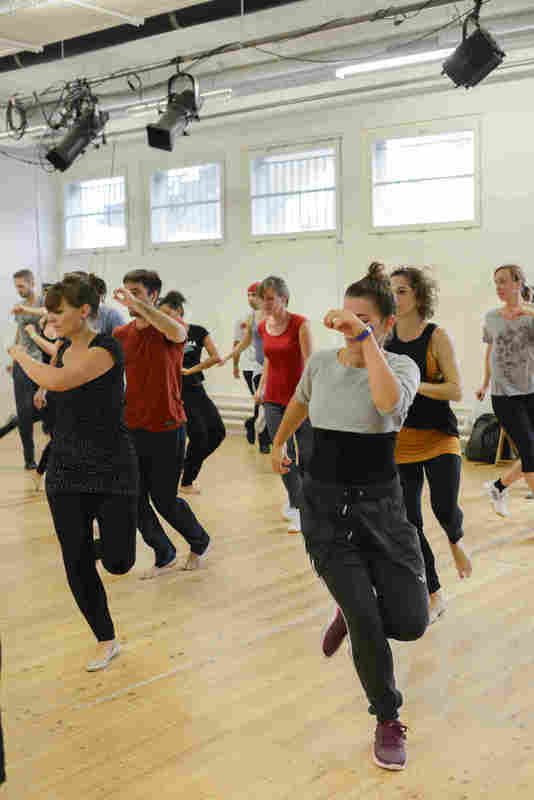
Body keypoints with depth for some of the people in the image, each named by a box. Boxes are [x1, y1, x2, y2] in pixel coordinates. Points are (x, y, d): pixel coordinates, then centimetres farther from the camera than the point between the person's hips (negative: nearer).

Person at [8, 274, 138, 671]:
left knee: (118, 563, -5)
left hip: (112, 469, -6)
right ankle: (106, 641, 21)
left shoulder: (107, 348, -17)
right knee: (76, 564, 4)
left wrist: (22, 355, -13)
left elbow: (56, 380, -29)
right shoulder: (64, 349, 7)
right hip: (65, 470, 6)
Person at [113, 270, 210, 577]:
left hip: (166, 429, -5)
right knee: (136, 501, 6)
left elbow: (177, 332, -34)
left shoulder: (169, 330, -9)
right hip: (131, 429, 5)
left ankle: (200, 542, 32)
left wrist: (138, 304, -35)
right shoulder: (121, 335, 6)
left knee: (164, 499, 2)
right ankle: (164, 556, 28)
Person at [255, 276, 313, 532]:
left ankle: (297, 500, 26)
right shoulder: (263, 327, 5)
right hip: (273, 398, 4)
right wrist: (261, 387, 13)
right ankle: (297, 506, 12)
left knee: (306, 454, 3)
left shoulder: (300, 324, -12)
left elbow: (309, 363, -15)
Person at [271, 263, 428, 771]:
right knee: (366, 622, -8)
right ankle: (388, 723, 16)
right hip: (324, 503, 1)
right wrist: (278, 443, 36)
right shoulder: (320, 363, 0)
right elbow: (298, 404, 24)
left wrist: (366, 337, -32)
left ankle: (352, 611, 30)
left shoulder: (400, 365, -8)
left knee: (410, 622, -5)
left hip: (379, 504, -1)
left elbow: (389, 401, -35)